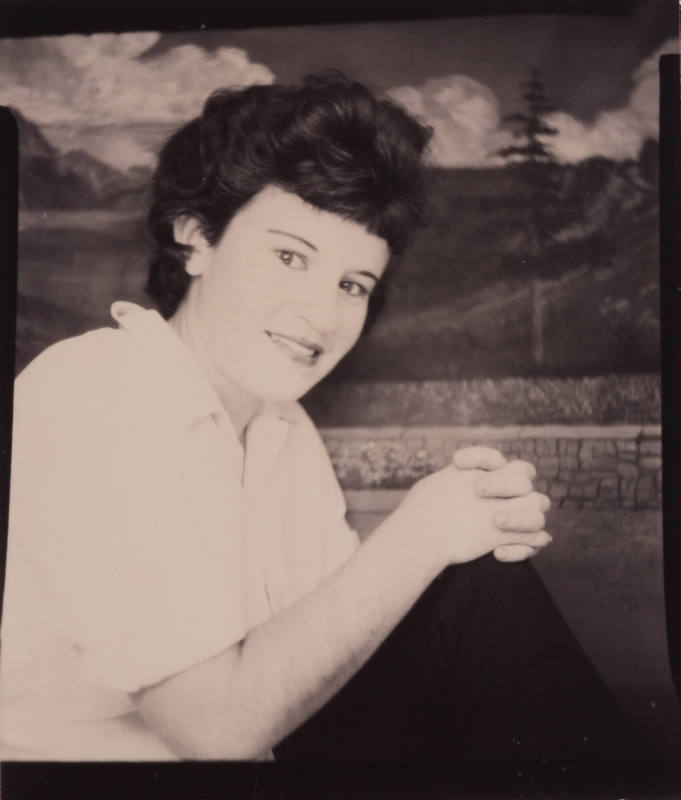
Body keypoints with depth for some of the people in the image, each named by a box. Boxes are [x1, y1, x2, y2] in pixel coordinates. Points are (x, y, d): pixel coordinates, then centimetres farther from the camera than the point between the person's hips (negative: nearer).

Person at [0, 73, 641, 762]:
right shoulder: (87, 401, -22)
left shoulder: (283, 426, 5)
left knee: (487, 584, -5)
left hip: (258, 730, 8)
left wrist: (479, 518, -12)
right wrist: (417, 537, -23)